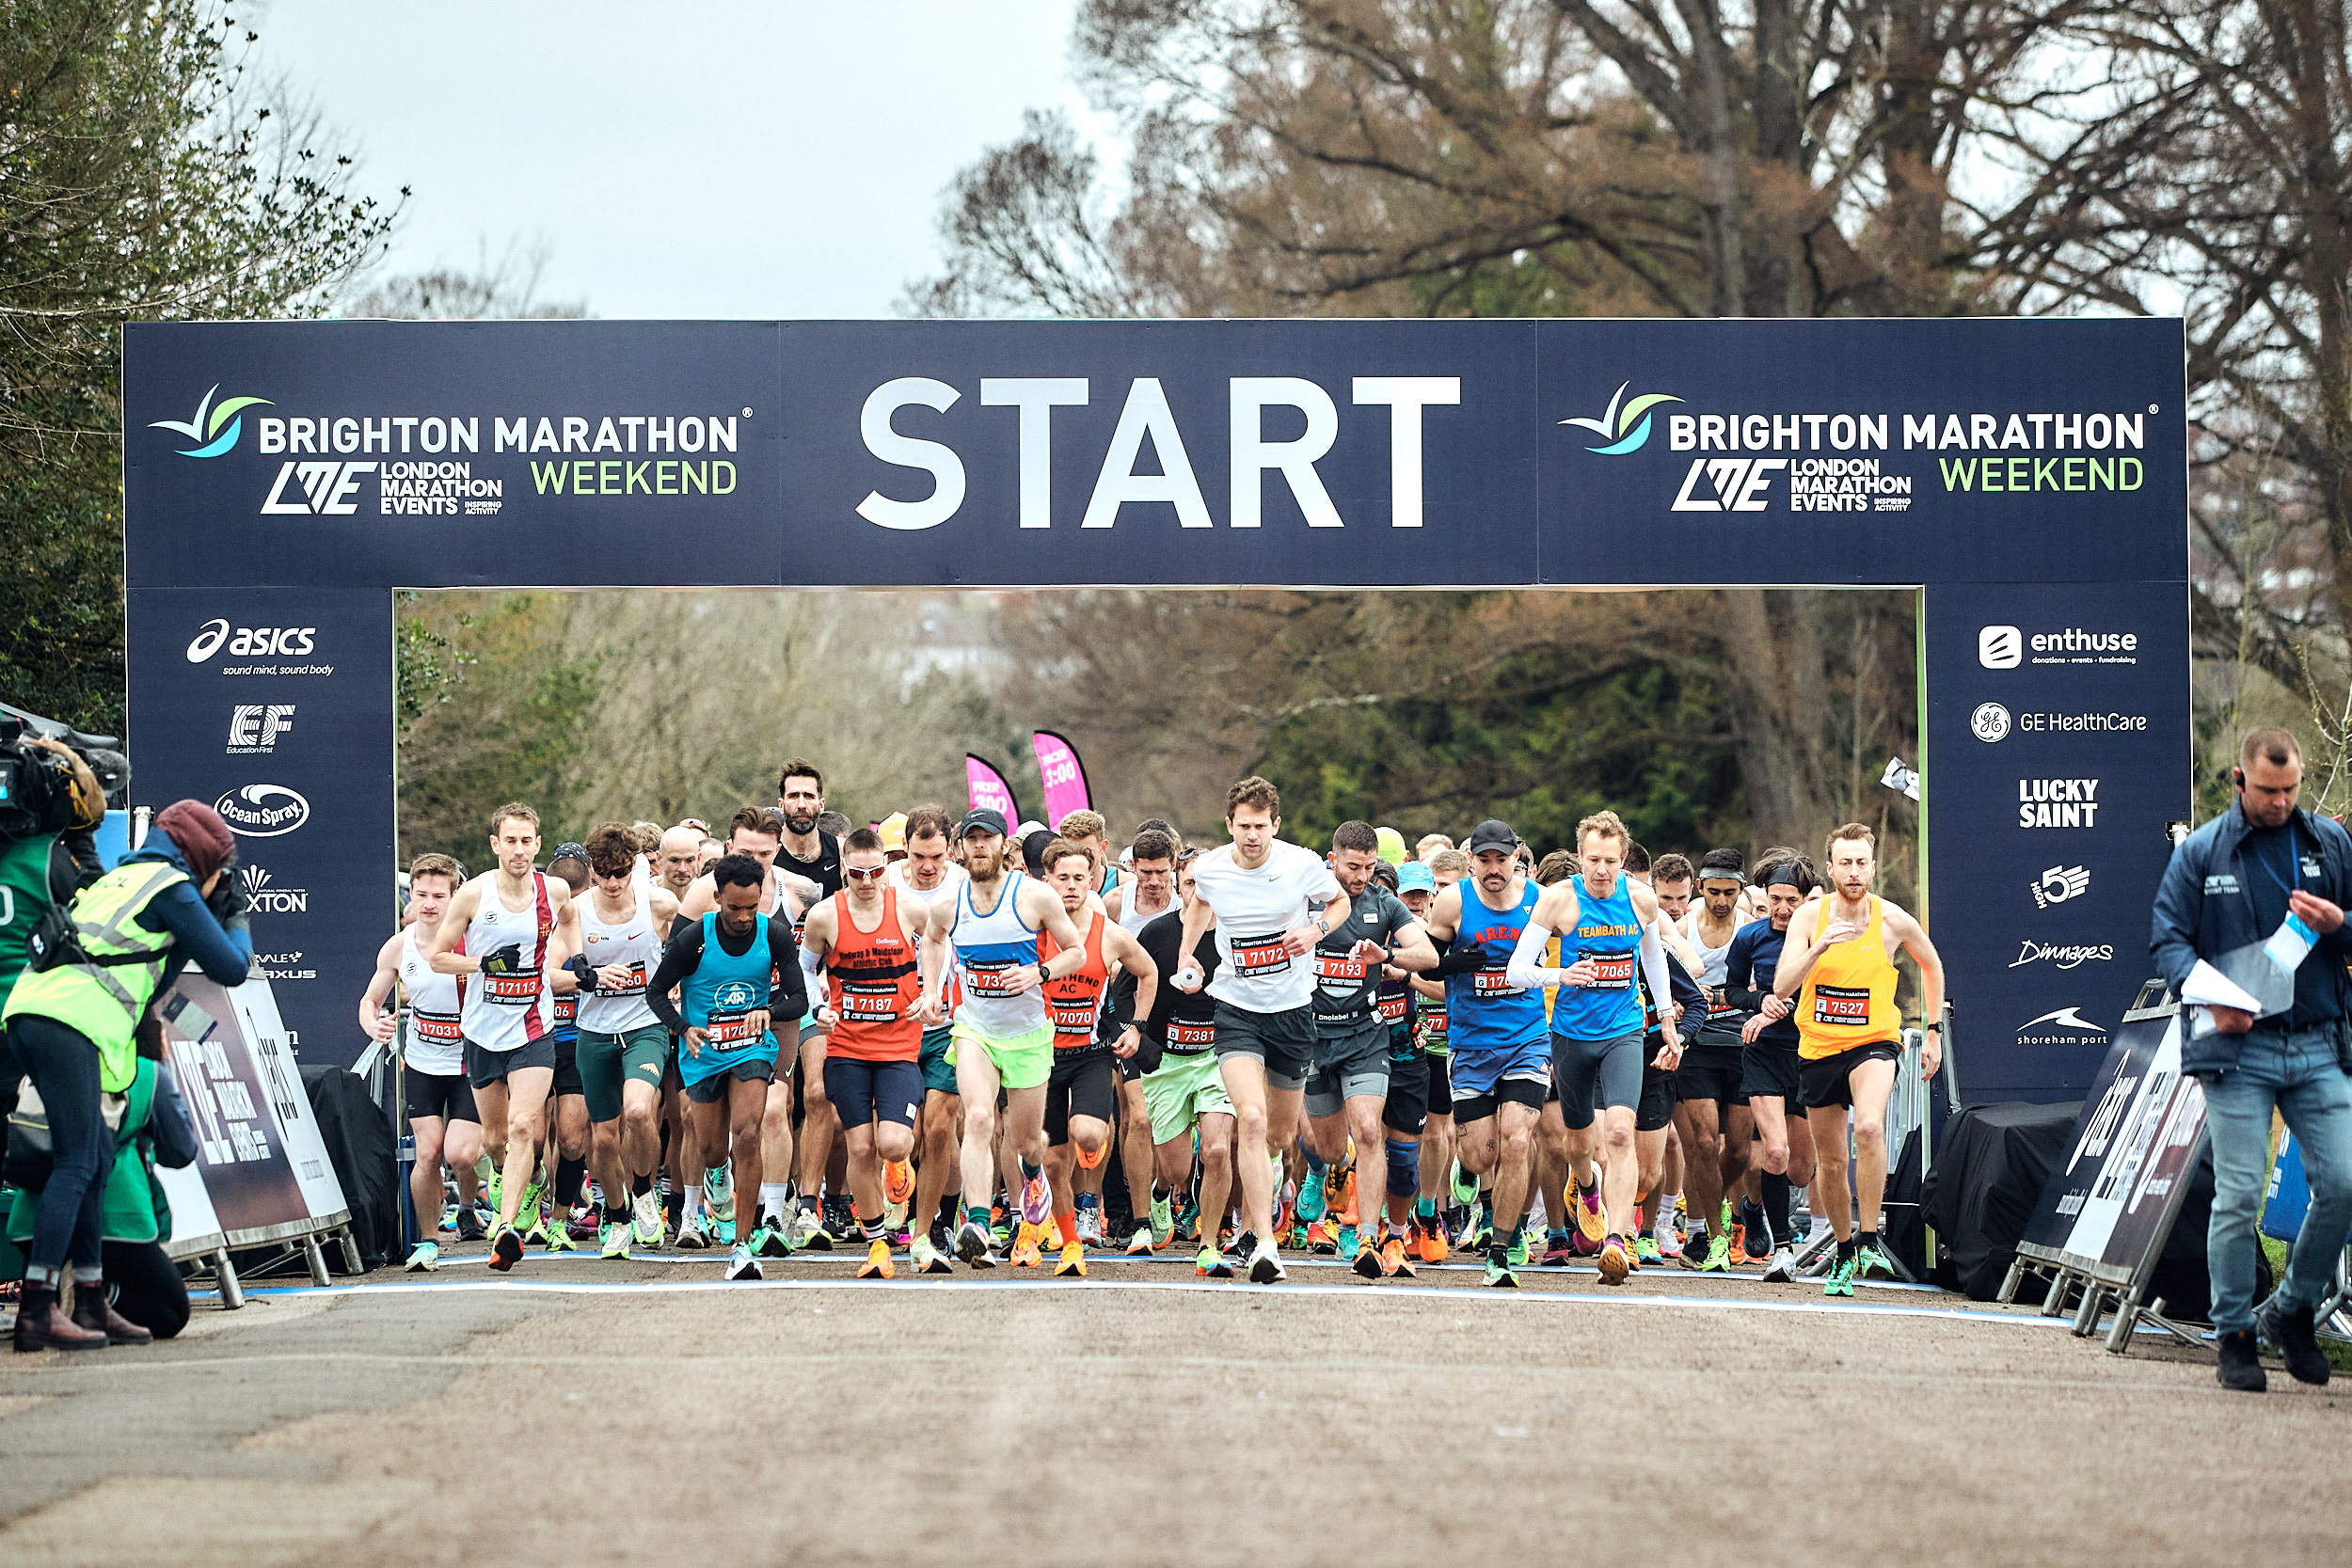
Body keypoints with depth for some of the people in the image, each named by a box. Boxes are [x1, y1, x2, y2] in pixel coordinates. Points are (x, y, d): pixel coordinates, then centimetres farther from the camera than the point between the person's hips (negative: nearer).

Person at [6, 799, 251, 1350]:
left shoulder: (122, 879, 31)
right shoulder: (173, 886, 3)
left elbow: (147, 982, 38)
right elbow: (230, 969, 4)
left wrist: (207, 918, 35)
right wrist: (237, 922, 25)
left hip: (28, 1015, 9)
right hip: (67, 1022, -9)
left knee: (98, 1158, 12)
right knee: (76, 1163, -11)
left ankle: (91, 1305, 12)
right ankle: (37, 1310, -18)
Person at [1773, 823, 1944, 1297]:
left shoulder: (1894, 921, -8)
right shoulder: (1810, 916, -8)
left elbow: (1932, 965, 12)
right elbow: (1782, 987, -16)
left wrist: (1935, 1031, 12)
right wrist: (1822, 945, -30)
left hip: (1874, 1041, -2)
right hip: (1818, 1046, 2)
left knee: (1869, 1126, -32)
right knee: (1830, 1162, 11)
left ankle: (1870, 1240, -21)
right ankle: (1844, 1250, 34)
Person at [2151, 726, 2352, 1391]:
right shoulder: (2200, 852, 3)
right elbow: (2167, 937, -1)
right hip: (2236, 1048, -3)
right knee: (2238, 1196, -5)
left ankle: (2291, 1312, 16)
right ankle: (2235, 1336, 7)